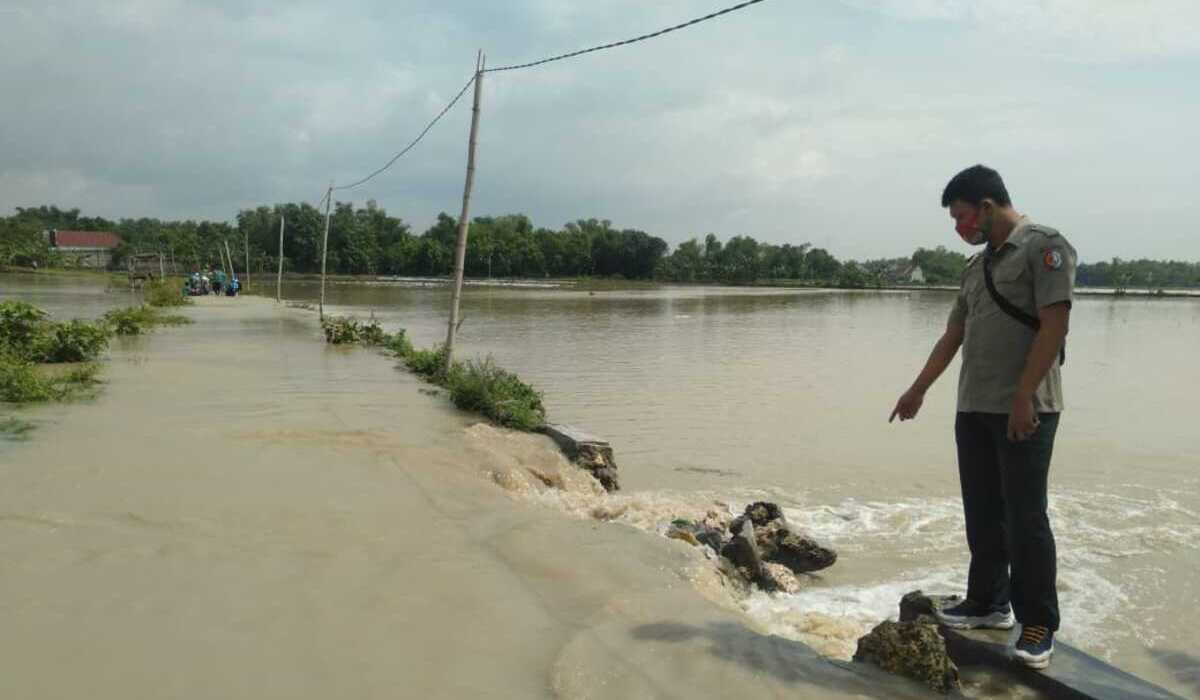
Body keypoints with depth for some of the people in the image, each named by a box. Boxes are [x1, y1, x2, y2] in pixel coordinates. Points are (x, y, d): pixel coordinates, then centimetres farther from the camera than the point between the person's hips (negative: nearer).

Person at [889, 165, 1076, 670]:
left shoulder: (1044, 247, -6)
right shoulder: (977, 267, 18)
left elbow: (1053, 326, -14)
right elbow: (952, 336, 23)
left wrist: (1023, 397, -20)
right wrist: (917, 391, 24)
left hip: (1025, 410, -7)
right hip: (973, 408, 7)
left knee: (1025, 518, -3)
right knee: (982, 514, 11)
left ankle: (1039, 624, 7)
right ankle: (988, 603, 23)